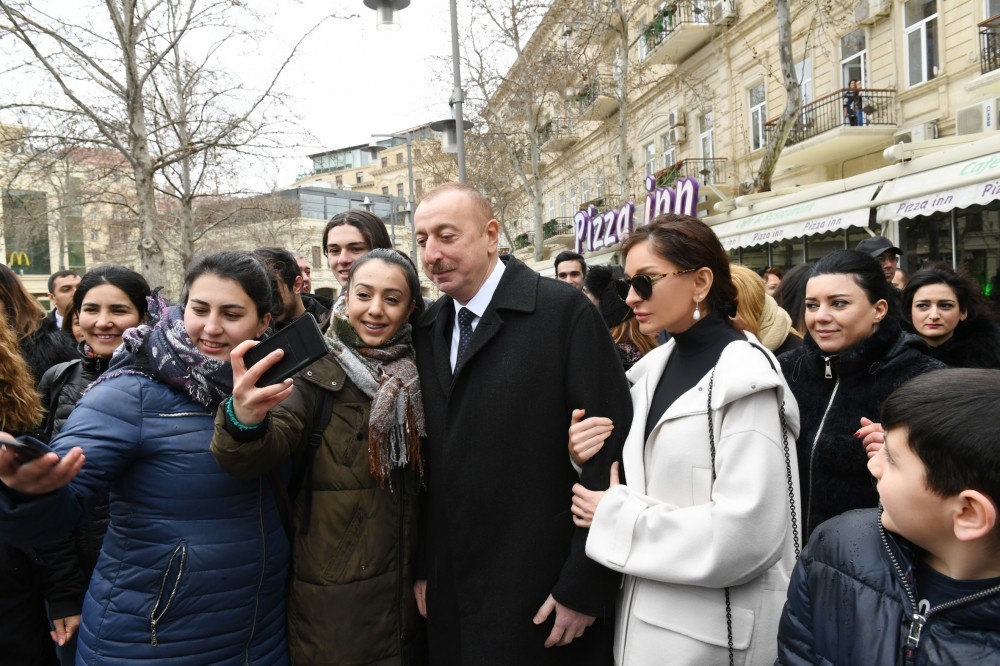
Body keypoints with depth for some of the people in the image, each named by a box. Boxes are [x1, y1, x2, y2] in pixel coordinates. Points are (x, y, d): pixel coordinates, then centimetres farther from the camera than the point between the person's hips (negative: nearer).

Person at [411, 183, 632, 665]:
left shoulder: (565, 312, -12)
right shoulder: (426, 330, 6)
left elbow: (609, 453, -14)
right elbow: (429, 460, 10)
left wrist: (583, 587, -13)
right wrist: (422, 566, 9)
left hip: (544, 597, -5)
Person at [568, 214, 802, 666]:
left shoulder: (745, 377, -17)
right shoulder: (654, 368, 5)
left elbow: (744, 533, -25)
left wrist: (615, 517, -18)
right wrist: (591, 459, -7)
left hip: (713, 629, -7)